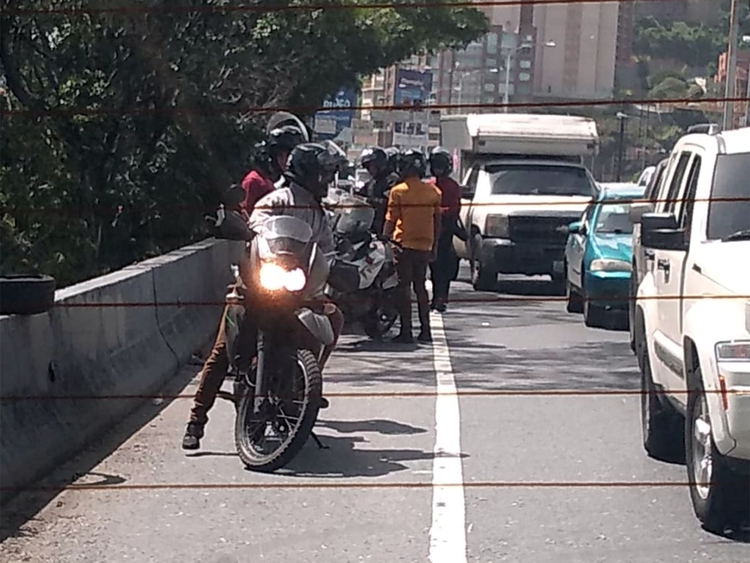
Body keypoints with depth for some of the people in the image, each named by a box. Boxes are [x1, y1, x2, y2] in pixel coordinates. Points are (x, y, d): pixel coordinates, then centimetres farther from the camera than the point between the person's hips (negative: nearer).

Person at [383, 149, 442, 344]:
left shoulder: (398, 191, -6)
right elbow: (437, 220, 10)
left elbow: (391, 220, -6)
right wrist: (435, 246, 17)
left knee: (404, 287, -2)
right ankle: (425, 330, 12)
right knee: (420, 286, 13)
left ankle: (406, 331, -6)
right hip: (425, 245, 4)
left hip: (404, 244, -4)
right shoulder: (433, 191, 7)